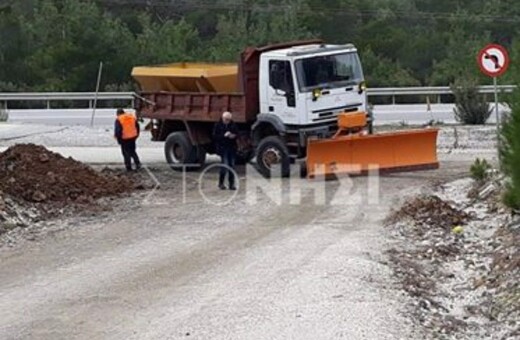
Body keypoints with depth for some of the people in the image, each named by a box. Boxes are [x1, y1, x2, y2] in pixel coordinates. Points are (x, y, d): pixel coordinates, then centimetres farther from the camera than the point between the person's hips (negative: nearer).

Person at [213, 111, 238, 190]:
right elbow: (215, 137, -7)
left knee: (232, 166, 5)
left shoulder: (233, 125, 6)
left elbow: (237, 134, 11)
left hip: (232, 148, 4)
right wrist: (224, 135, -20)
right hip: (223, 149, -4)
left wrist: (234, 136, -12)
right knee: (225, 165, -10)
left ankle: (232, 184, 12)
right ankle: (221, 183, 6)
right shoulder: (218, 126, -2)